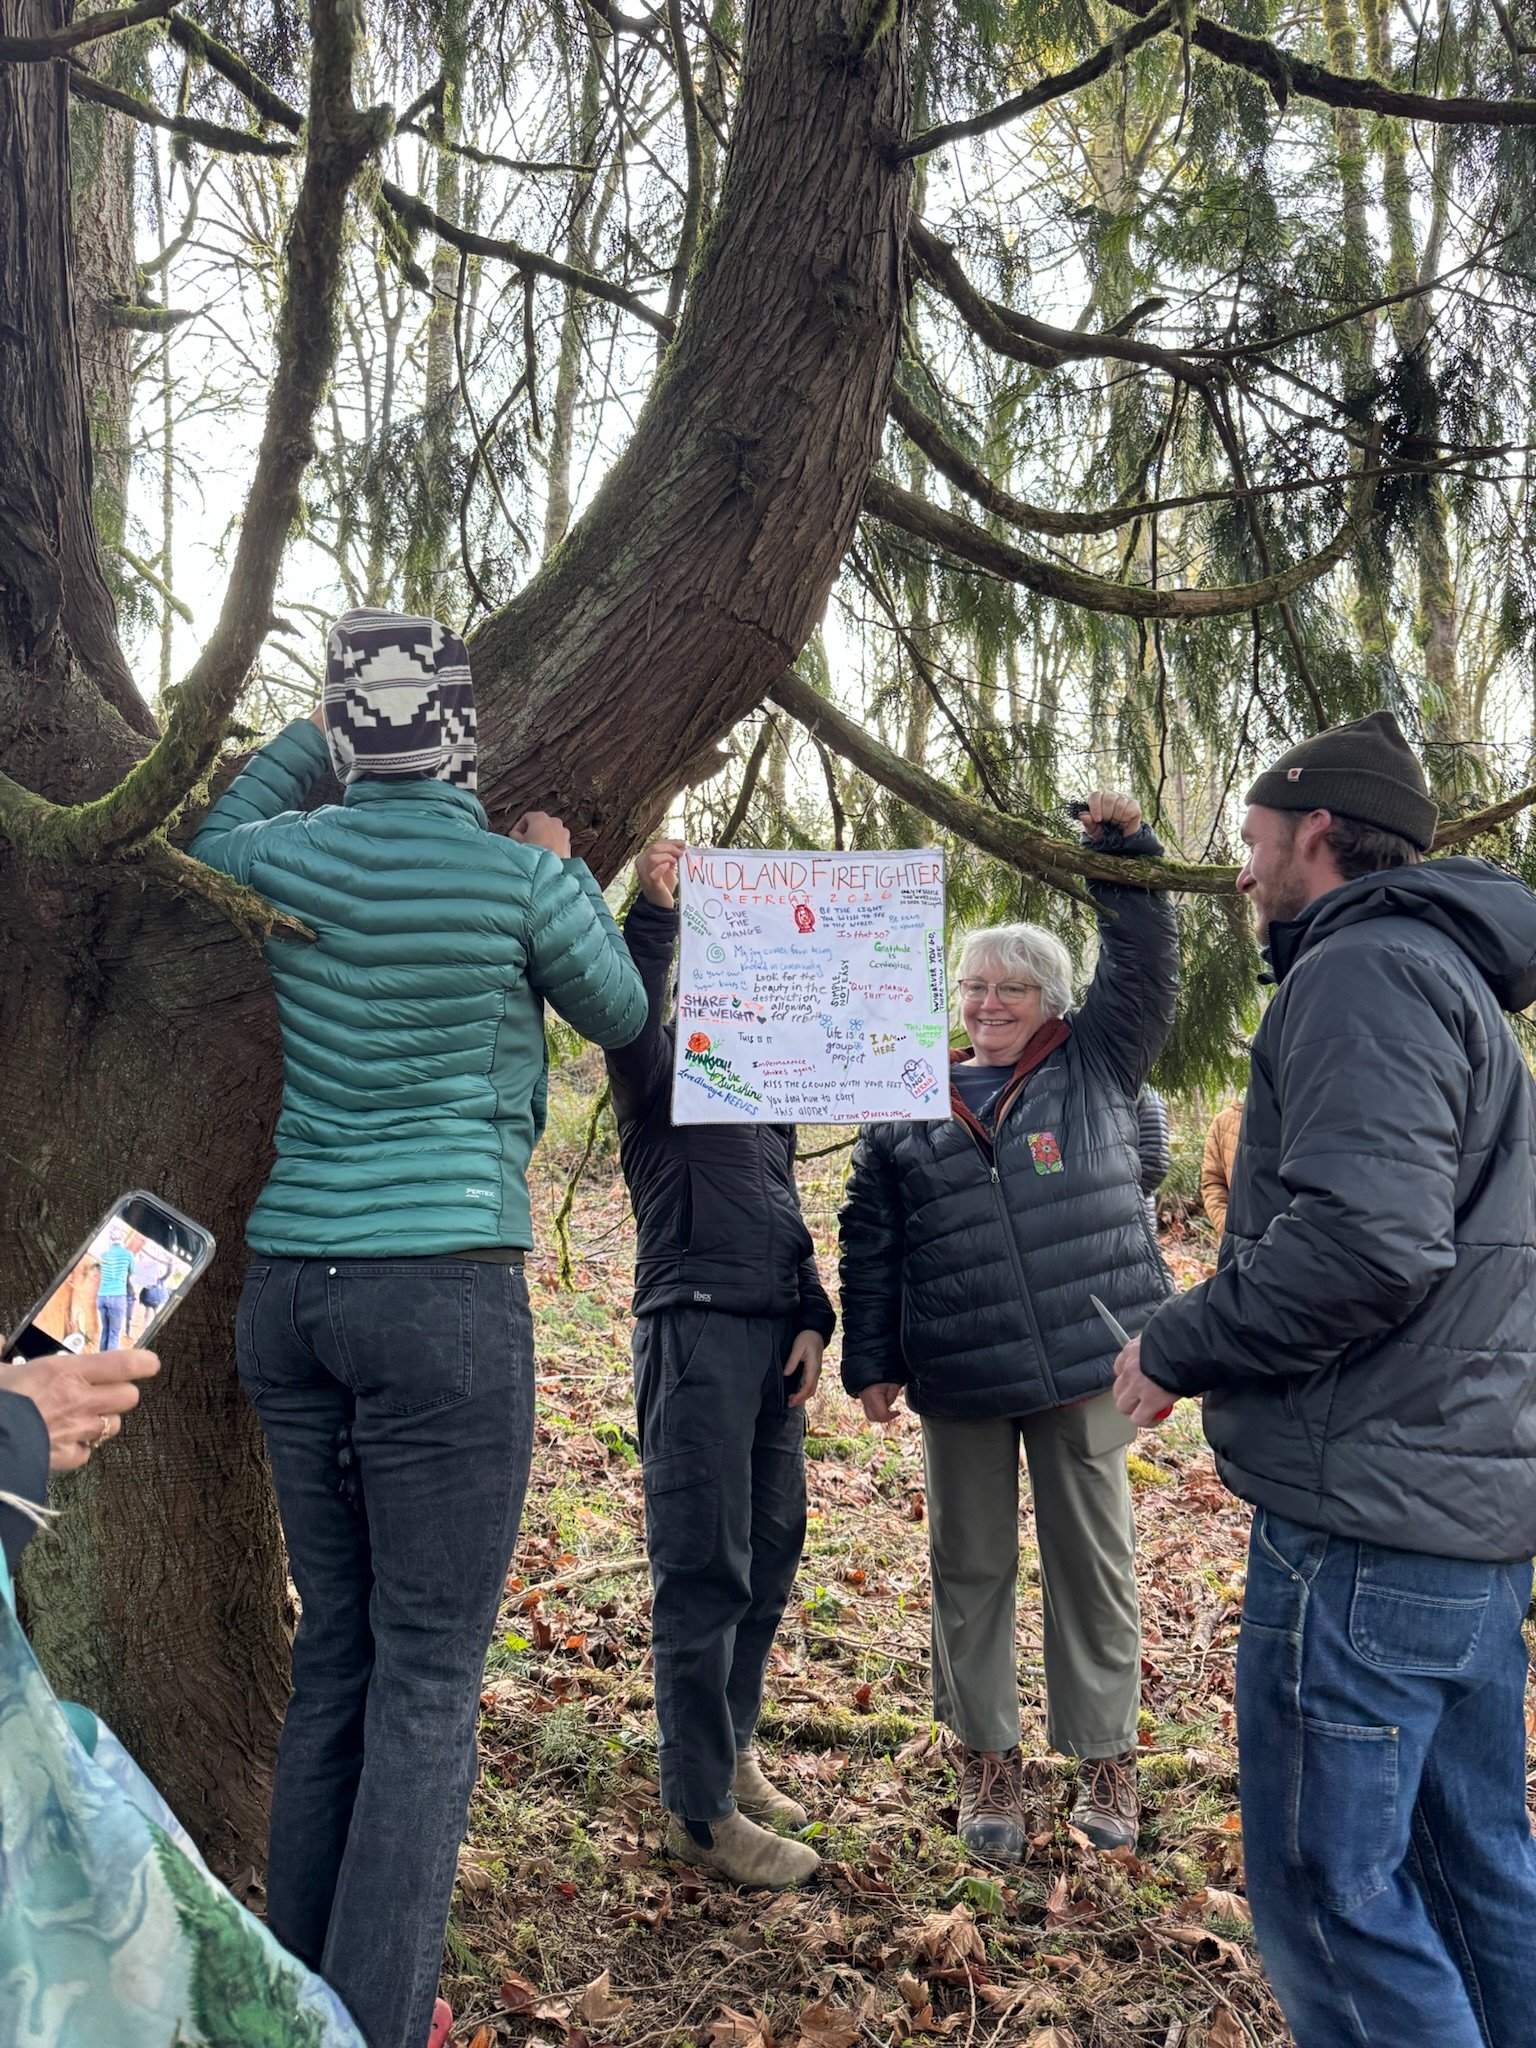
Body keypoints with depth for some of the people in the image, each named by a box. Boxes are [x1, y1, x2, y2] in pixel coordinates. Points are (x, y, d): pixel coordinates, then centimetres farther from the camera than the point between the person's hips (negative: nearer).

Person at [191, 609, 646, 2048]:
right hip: (444, 1288, -5)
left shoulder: (284, 854, 4)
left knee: (334, 1651, 17)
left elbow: (206, 841, 29)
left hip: (285, 1285, 6)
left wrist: (307, 736, 27)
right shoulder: (519, 875, -7)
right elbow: (622, 1015, 11)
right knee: (428, 1673, 3)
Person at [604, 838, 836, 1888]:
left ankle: (730, 1753, 31)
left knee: (771, 1554, 14)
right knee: (706, 1569, -5)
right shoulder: (665, 1065, 0)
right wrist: (656, 910, -32)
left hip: (775, 1335, 8)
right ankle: (703, 1810, 6)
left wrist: (813, 1320, 11)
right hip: (696, 1326, -8)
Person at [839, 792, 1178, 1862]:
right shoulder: (910, 1107, 9)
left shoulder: (1095, 1066, 6)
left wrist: (1123, 852, -12)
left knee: (1094, 1558, 9)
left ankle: (1108, 1759, 24)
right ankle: (989, 1760, 26)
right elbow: (870, 1243, 8)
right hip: (960, 1378, 2)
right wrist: (870, 1361, 4)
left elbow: (1147, 964, -1)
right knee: (971, 1565, 10)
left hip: (1083, 1364, -1)